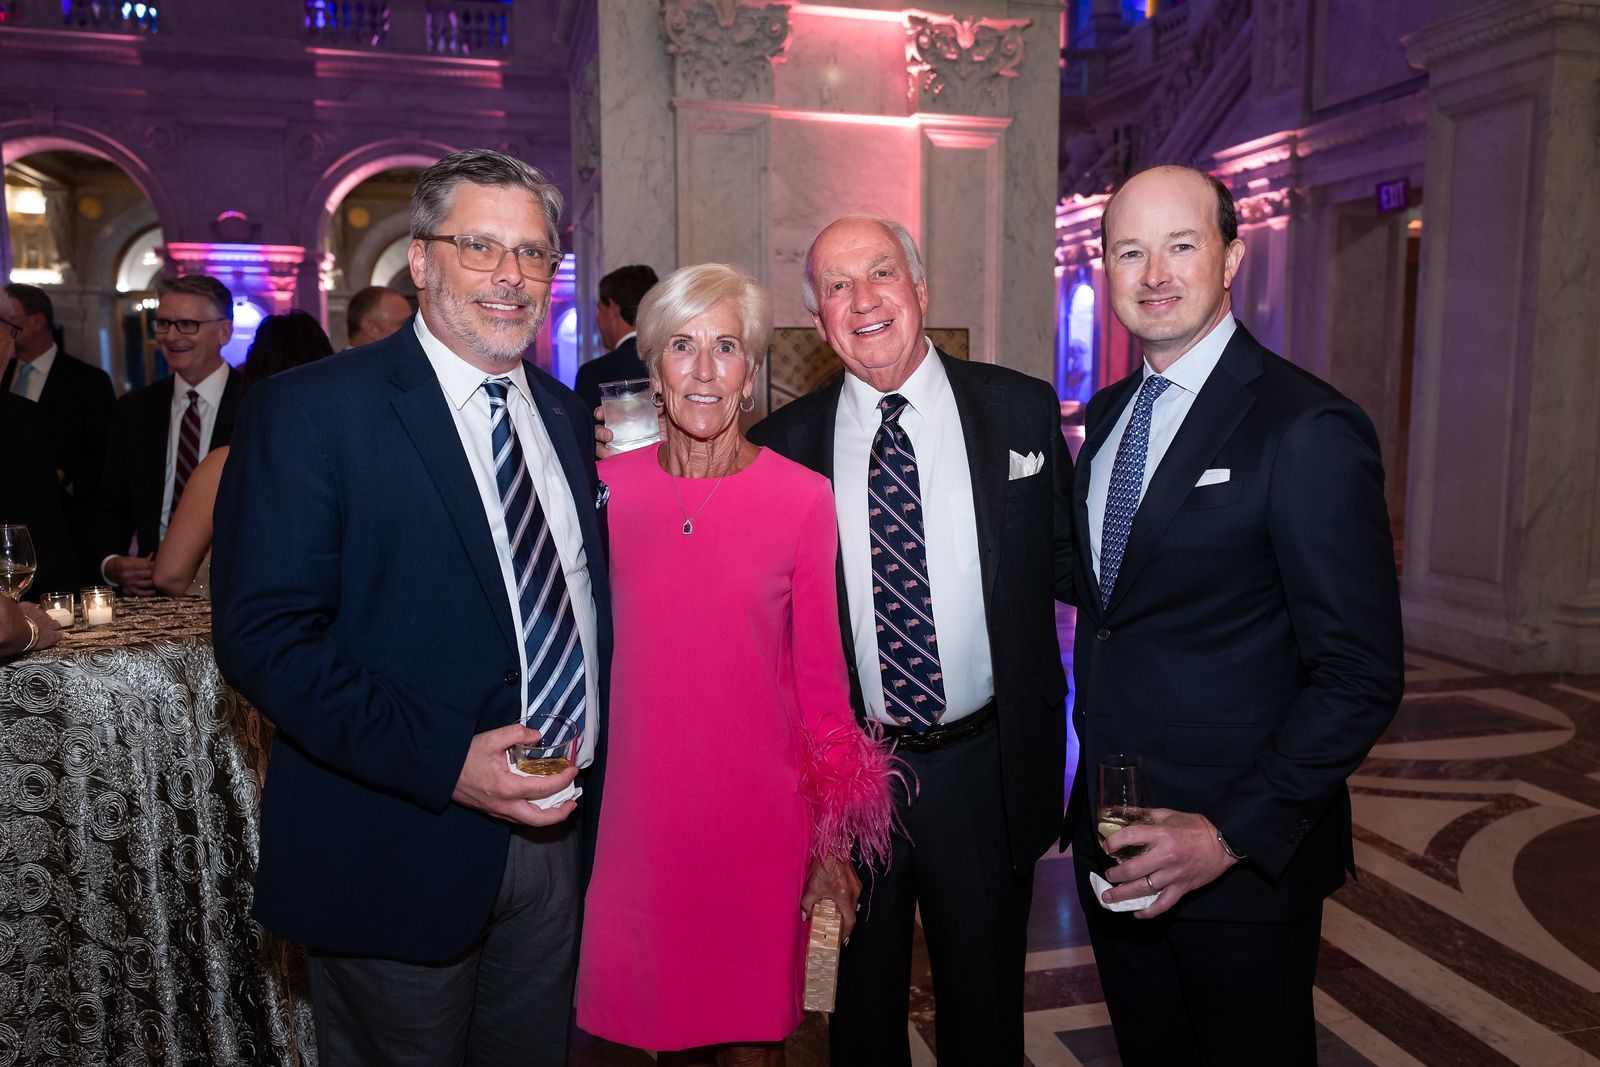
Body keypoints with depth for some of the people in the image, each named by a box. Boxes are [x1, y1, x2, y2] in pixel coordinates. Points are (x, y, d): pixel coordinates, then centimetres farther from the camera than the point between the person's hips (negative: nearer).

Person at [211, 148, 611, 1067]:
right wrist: (441, 760, -24)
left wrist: (594, 771, 2)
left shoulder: (567, 415, 8)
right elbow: (262, 634, -17)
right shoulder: (308, 410, -11)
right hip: (398, 848, -5)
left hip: (558, 834, 6)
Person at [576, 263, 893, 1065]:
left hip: (760, 818, -1)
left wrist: (832, 837, 0)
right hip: (641, 812, 2)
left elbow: (821, 675, -2)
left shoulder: (805, 499, -7)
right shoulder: (610, 488, -2)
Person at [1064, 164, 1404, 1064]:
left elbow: (1362, 676, -17)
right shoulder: (1106, 416, 6)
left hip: (1245, 854, -6)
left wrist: (1232, 835, -21)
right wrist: (1090, 801, 6)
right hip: (1114, 835, 6)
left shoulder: (1310, 430, -16)